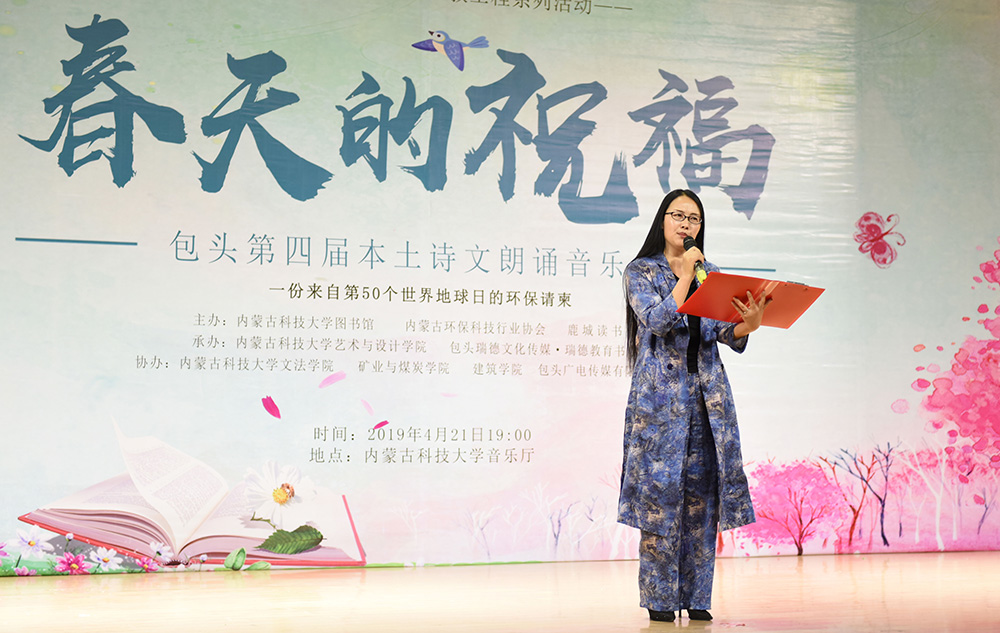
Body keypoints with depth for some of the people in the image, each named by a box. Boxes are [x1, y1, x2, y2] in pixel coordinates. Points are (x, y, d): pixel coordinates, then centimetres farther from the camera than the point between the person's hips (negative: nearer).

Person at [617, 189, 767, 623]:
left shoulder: (711, 274, 15)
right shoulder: (641, 272, 4)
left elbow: (726, 334, 5)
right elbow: (658, 320, -13)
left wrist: (749, 324, -16)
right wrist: (684, 275, -13)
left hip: (707, 395, 4)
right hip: (660, 395, -4)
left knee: (702, 491, 2)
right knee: (661, 490, -5)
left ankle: (696, 596, 10)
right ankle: (659, 598, 3)